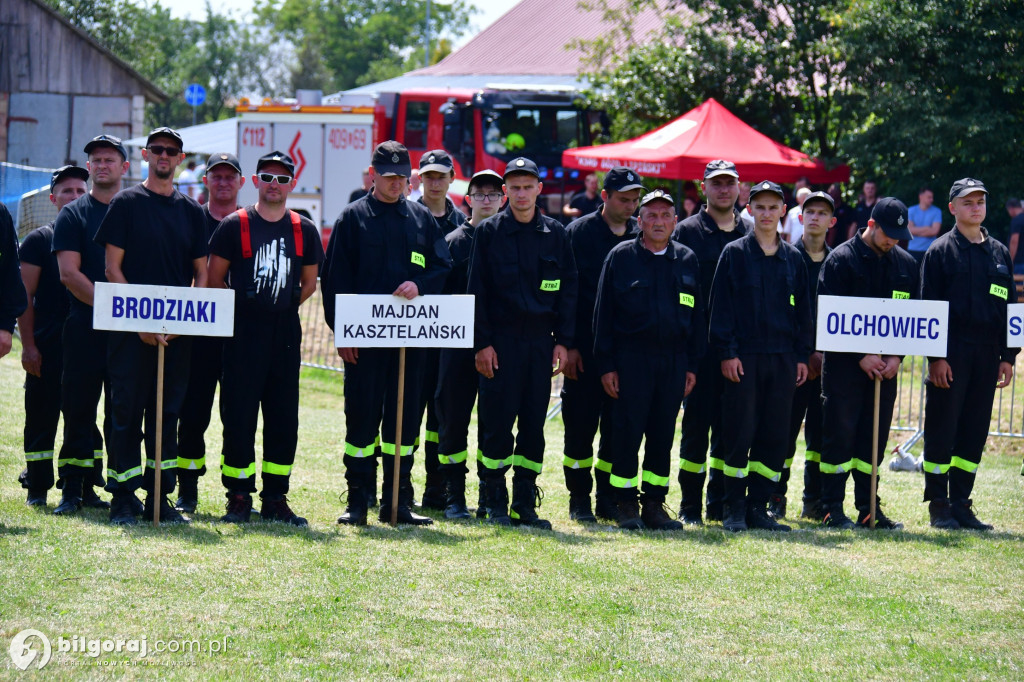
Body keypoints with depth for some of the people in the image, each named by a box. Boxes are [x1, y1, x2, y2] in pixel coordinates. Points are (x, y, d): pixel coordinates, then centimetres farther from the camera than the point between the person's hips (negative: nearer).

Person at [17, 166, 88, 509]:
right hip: (48, 346, -3)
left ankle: (80, 487, 12)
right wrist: (28, 345, -10)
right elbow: (25, 296, -3)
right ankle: (37, 488, 8)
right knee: (42, 416, 1)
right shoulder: (39, 240, 1)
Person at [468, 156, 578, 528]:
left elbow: (568, 289, 11)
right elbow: (477, 290, -1)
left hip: (541, 341, 3)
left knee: (534, 424, 4)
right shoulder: (489, 232, 1)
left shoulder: (555, 233, 9)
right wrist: (482, 343, -8)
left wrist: (563, 340, 3)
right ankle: (496, 504, 4)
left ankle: (525, 503, 10)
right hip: (501, 340, -3)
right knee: (497, 423, -4)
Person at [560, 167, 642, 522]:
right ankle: (579, 500, 9)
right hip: (585, 346, -3)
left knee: (618, 426, 5)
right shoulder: (578, 232, -1)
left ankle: (609, 498, 13)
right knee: (580, 423, 1)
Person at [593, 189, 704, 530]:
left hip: (673, 360, 3)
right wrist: (606, 365, -5)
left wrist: (692, 364, 6)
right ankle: (626, 505, 5)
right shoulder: (621, 257, 2)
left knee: (663, 434, 6)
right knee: (627, 431, -4)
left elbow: (697, 316, 13)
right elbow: (603, 314, 1)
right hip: (631, 357, -3)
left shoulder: (687, 260, 10)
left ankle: (654, 504, 13)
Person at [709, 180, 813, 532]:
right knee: (739, 433, -4)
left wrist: (802, 355, 7)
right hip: (743, 357, -3)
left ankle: (758, 506, 10)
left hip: (783, 357, 3)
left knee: (775, 435, 3)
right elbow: (721, 305, -1)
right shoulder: (734, 253, 1)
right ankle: (735, 509, 2)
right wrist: (726, 352, -9)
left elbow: (803, 308, 14)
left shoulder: (793, 258, 11)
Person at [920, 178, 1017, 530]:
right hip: (951, 353, -5)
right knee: (942, 429, -2)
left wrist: (1008, 356, 9)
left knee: (974, 433, 6)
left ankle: (961, 503, 12)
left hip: (987, 355, 5)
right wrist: (936, 356, -12)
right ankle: (938, 505, 4)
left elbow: (1009, 307, 16)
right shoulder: (940, 251, 0)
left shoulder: (999, 253, 14)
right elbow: (929, 306, -5)